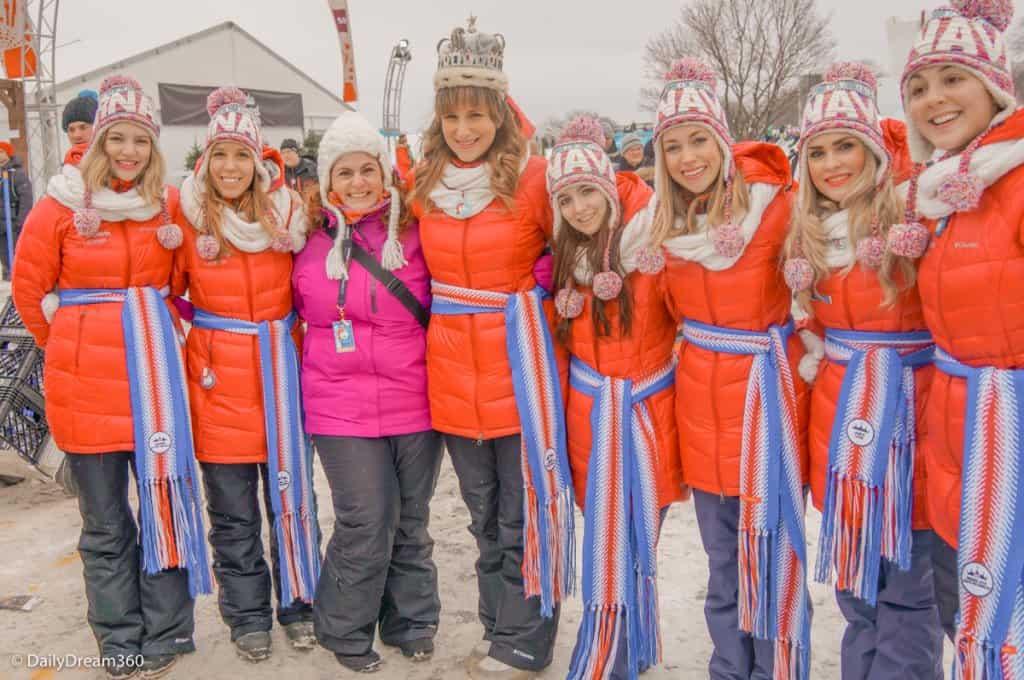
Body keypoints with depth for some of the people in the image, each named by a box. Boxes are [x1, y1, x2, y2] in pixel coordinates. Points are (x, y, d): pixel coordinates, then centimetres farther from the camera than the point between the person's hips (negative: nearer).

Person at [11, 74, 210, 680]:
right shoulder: (61, 207, -3)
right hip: (85, 385, -1)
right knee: (105, 524, 8)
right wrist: (72, 350, 8)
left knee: (166, 502, 5)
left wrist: (162, 334, 9)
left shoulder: (170, 205, 3)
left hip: (157, 376, 2)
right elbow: (30, 291, 5)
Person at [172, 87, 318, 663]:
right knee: (233, 512, 9)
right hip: (218, 381, -1)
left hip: (281, 373, 1)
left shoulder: (287, 210, 0)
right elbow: (164, 292, 7)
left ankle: (299, 603, 29)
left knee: (292, 496, 10)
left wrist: (299, 338, 0)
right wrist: (189, 334, -3)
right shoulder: (187, 217, -3)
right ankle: (248, 615, 27)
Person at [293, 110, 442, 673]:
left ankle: (411, 624, 33)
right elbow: (294, 310, 17)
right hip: (342, 406, -1)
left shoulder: (413, 230, 1)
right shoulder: (309, 237, 2)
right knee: (365, 523, -2)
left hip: (415, 401, 1)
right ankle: (345, 632, 21)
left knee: (411, 521, 13)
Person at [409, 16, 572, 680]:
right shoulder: (425, 182, 4)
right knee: (483, 513, 18)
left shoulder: (533, 177, -9)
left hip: (520, 362, -5)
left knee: (525, 509, 7)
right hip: (452, 367, 5)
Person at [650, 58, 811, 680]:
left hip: (767, 391, -4)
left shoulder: (774, 205, -13)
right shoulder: (667, 223, 2)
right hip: (701, 398, 5)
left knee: (774, 562, 3)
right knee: (723, 567, 16)